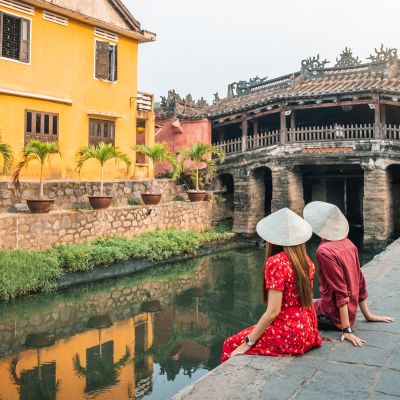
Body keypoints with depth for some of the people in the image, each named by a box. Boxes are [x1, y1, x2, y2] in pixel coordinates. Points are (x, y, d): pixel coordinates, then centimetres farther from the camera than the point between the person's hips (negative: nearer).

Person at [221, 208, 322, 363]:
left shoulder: (276, 262, -17)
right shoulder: (306, 261, 4)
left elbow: (273, 311, -20)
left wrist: (247, 343, -13)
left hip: (290, 335, -8)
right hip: (308, 332, 8)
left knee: (231, 344, 5)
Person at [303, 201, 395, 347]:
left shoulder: (325, 251, -22)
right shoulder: (347, 243, 1)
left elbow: (340, 292, -23)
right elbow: (360, 282, 7)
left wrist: (347, 329, -22)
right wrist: (368, 315, 15)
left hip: (333, 316, -8)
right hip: (350, 312, 8)